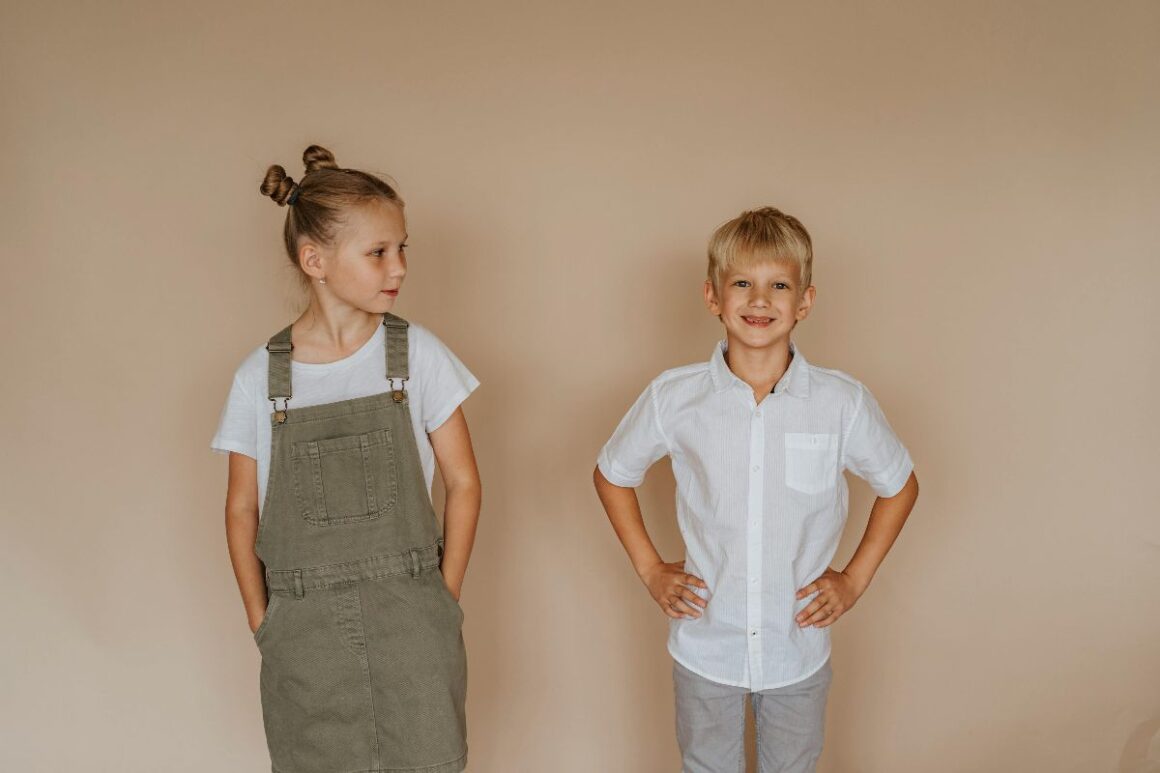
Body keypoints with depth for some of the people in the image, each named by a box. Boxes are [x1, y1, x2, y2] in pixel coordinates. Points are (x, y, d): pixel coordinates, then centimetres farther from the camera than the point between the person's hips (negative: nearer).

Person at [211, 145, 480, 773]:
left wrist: (442, 602, 0)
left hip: (409, 623, 0)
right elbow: (242, 510, 7)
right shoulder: (261, 376, -2)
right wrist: (263, 622, 4)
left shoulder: (416, 354, -4)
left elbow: (463, 483, 0)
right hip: (304, 634, 1)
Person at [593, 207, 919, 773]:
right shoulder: (673, 398, -12)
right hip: (703, 649, 0)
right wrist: (649, 570, 0)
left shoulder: (843, 403, -12)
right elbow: (612, 475, 5)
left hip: (799, 650, 0)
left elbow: (900, 486, 5)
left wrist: (855, 579, 1)